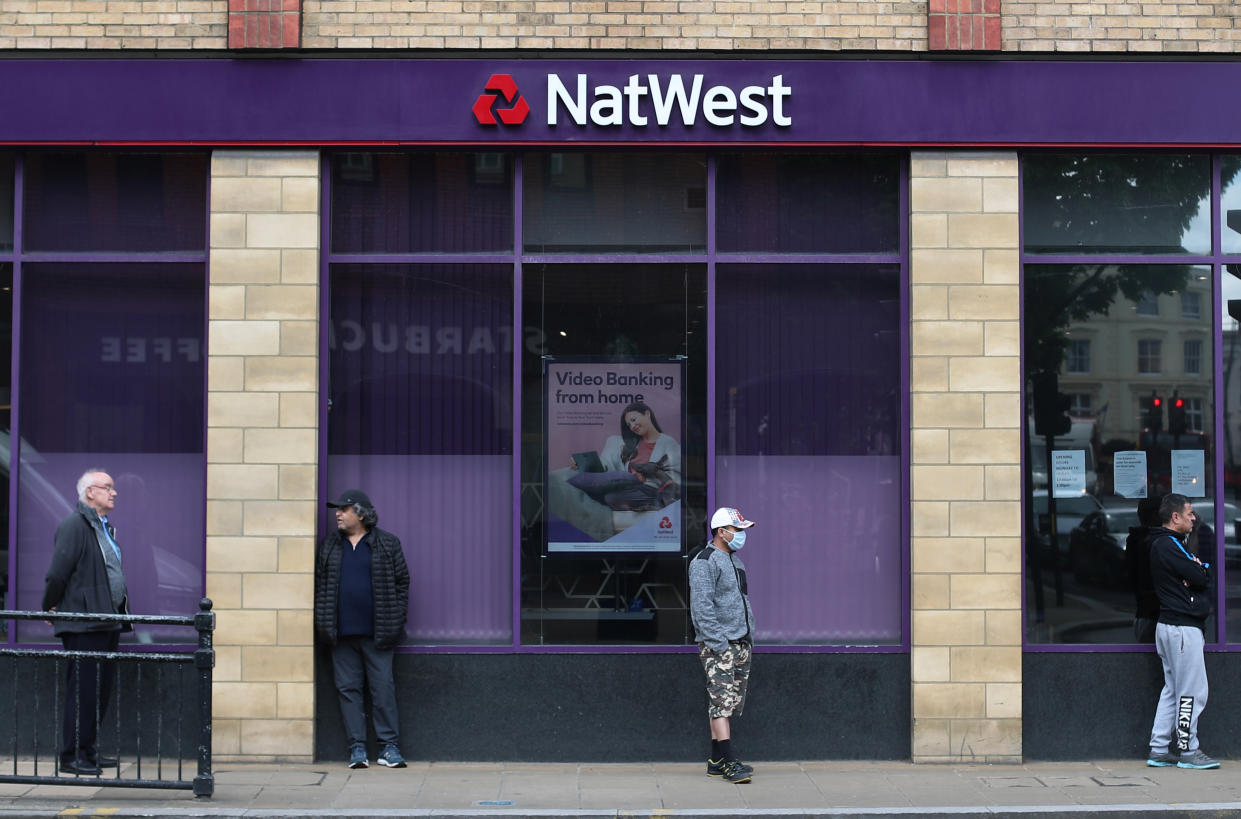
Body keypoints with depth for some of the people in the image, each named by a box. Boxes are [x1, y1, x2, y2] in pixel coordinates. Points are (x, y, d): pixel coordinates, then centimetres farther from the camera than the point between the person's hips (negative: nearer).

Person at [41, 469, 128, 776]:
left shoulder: (105, 528, 17)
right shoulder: (74, 525, -11)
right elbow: (57, 572, -15)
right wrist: (50, 608, -6)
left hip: (106, 624, 9)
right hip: (83, 626, -9)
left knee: (101, 690, 12)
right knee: (82, 690, -6)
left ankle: (87, 751, 20)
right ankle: (72, 756, 1)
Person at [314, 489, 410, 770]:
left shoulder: (387, 544, 3)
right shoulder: (330, 545, 11)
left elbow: (402, 582, 5)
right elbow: (319, 583, 14)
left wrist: (395, 621, -2)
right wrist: (322, 621, 4)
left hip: (377, 633, -3)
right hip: (342, 634, 3)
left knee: (383, 688, -2)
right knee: (348, 689, 3)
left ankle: (390, 746, 5)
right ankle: (357, 748, 8)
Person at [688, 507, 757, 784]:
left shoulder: (734, 560, 19)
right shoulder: (704, 562, -10)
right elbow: (701, 607, -16)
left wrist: (748, 638, 19)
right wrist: (718, 643, -20)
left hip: (740, 644, 9)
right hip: (718, 644, -9)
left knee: (729, 703, 9)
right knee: (722, 701, -11)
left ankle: (716, 761, 14)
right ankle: (729, 763, -13)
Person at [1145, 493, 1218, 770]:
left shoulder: (1165, 544, 18)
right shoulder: (1169, 545, -14)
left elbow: (1201, 576, 11)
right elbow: (1200, 577, -20)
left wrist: (1197, 570, -10)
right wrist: (1202, 568, 1)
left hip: (1171, 626, 11)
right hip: (1183, 627, -11)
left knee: (1173, 690, 12)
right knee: (1192, 691, -5)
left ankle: (1159, 750, 14)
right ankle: (1188, 751, 1)